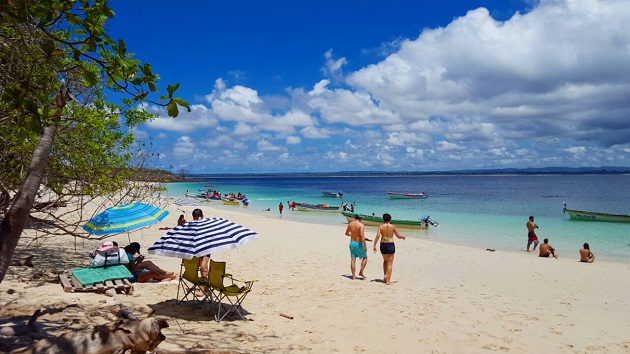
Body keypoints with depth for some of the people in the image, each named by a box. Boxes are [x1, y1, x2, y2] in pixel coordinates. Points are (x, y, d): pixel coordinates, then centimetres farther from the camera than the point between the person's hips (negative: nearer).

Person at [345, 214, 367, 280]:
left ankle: (353, 276, 10)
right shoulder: (361, 225, -14)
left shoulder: (350, 224, 4)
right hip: (359, 244, -5)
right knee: (365, 257, 15)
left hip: (352, 243, 5)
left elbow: (346, 233, 18)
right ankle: (361, 272, 9)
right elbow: (362, 235, -24)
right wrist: (365, 245, -22)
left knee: (353, 260, 7)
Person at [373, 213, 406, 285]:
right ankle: (388, 280, 2)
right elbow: (398, 236, 3)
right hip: (390, 244, -2)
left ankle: (385, 275, 12)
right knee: (390, 263, 4)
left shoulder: (381, 227, 0)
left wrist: (374, 245, -6)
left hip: (383, 245, 2)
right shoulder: (393, 227, -3)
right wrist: (403, 237, 24)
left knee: (385, 261, 25)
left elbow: (377, 236, -9)